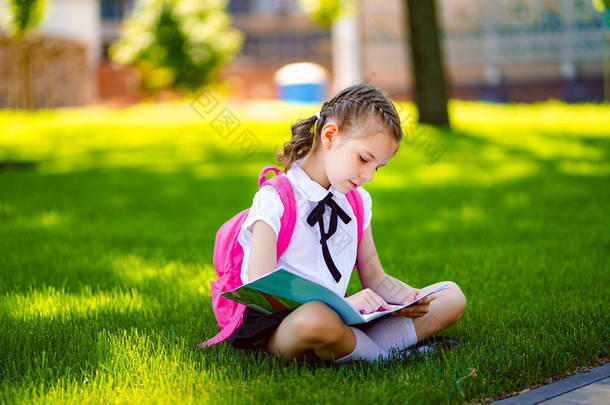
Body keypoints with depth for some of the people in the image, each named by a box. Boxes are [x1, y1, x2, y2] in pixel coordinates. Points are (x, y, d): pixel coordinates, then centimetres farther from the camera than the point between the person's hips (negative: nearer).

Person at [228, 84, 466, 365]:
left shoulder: (357, 201, 12)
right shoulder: (274, 201, -11)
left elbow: (375, 278, 17)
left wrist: (408, 297, -7)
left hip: (341, 319, 7)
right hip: (276, 327, -7)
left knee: (451, 296, 2)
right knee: (318, 319, -43)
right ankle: (381, 354, -11)